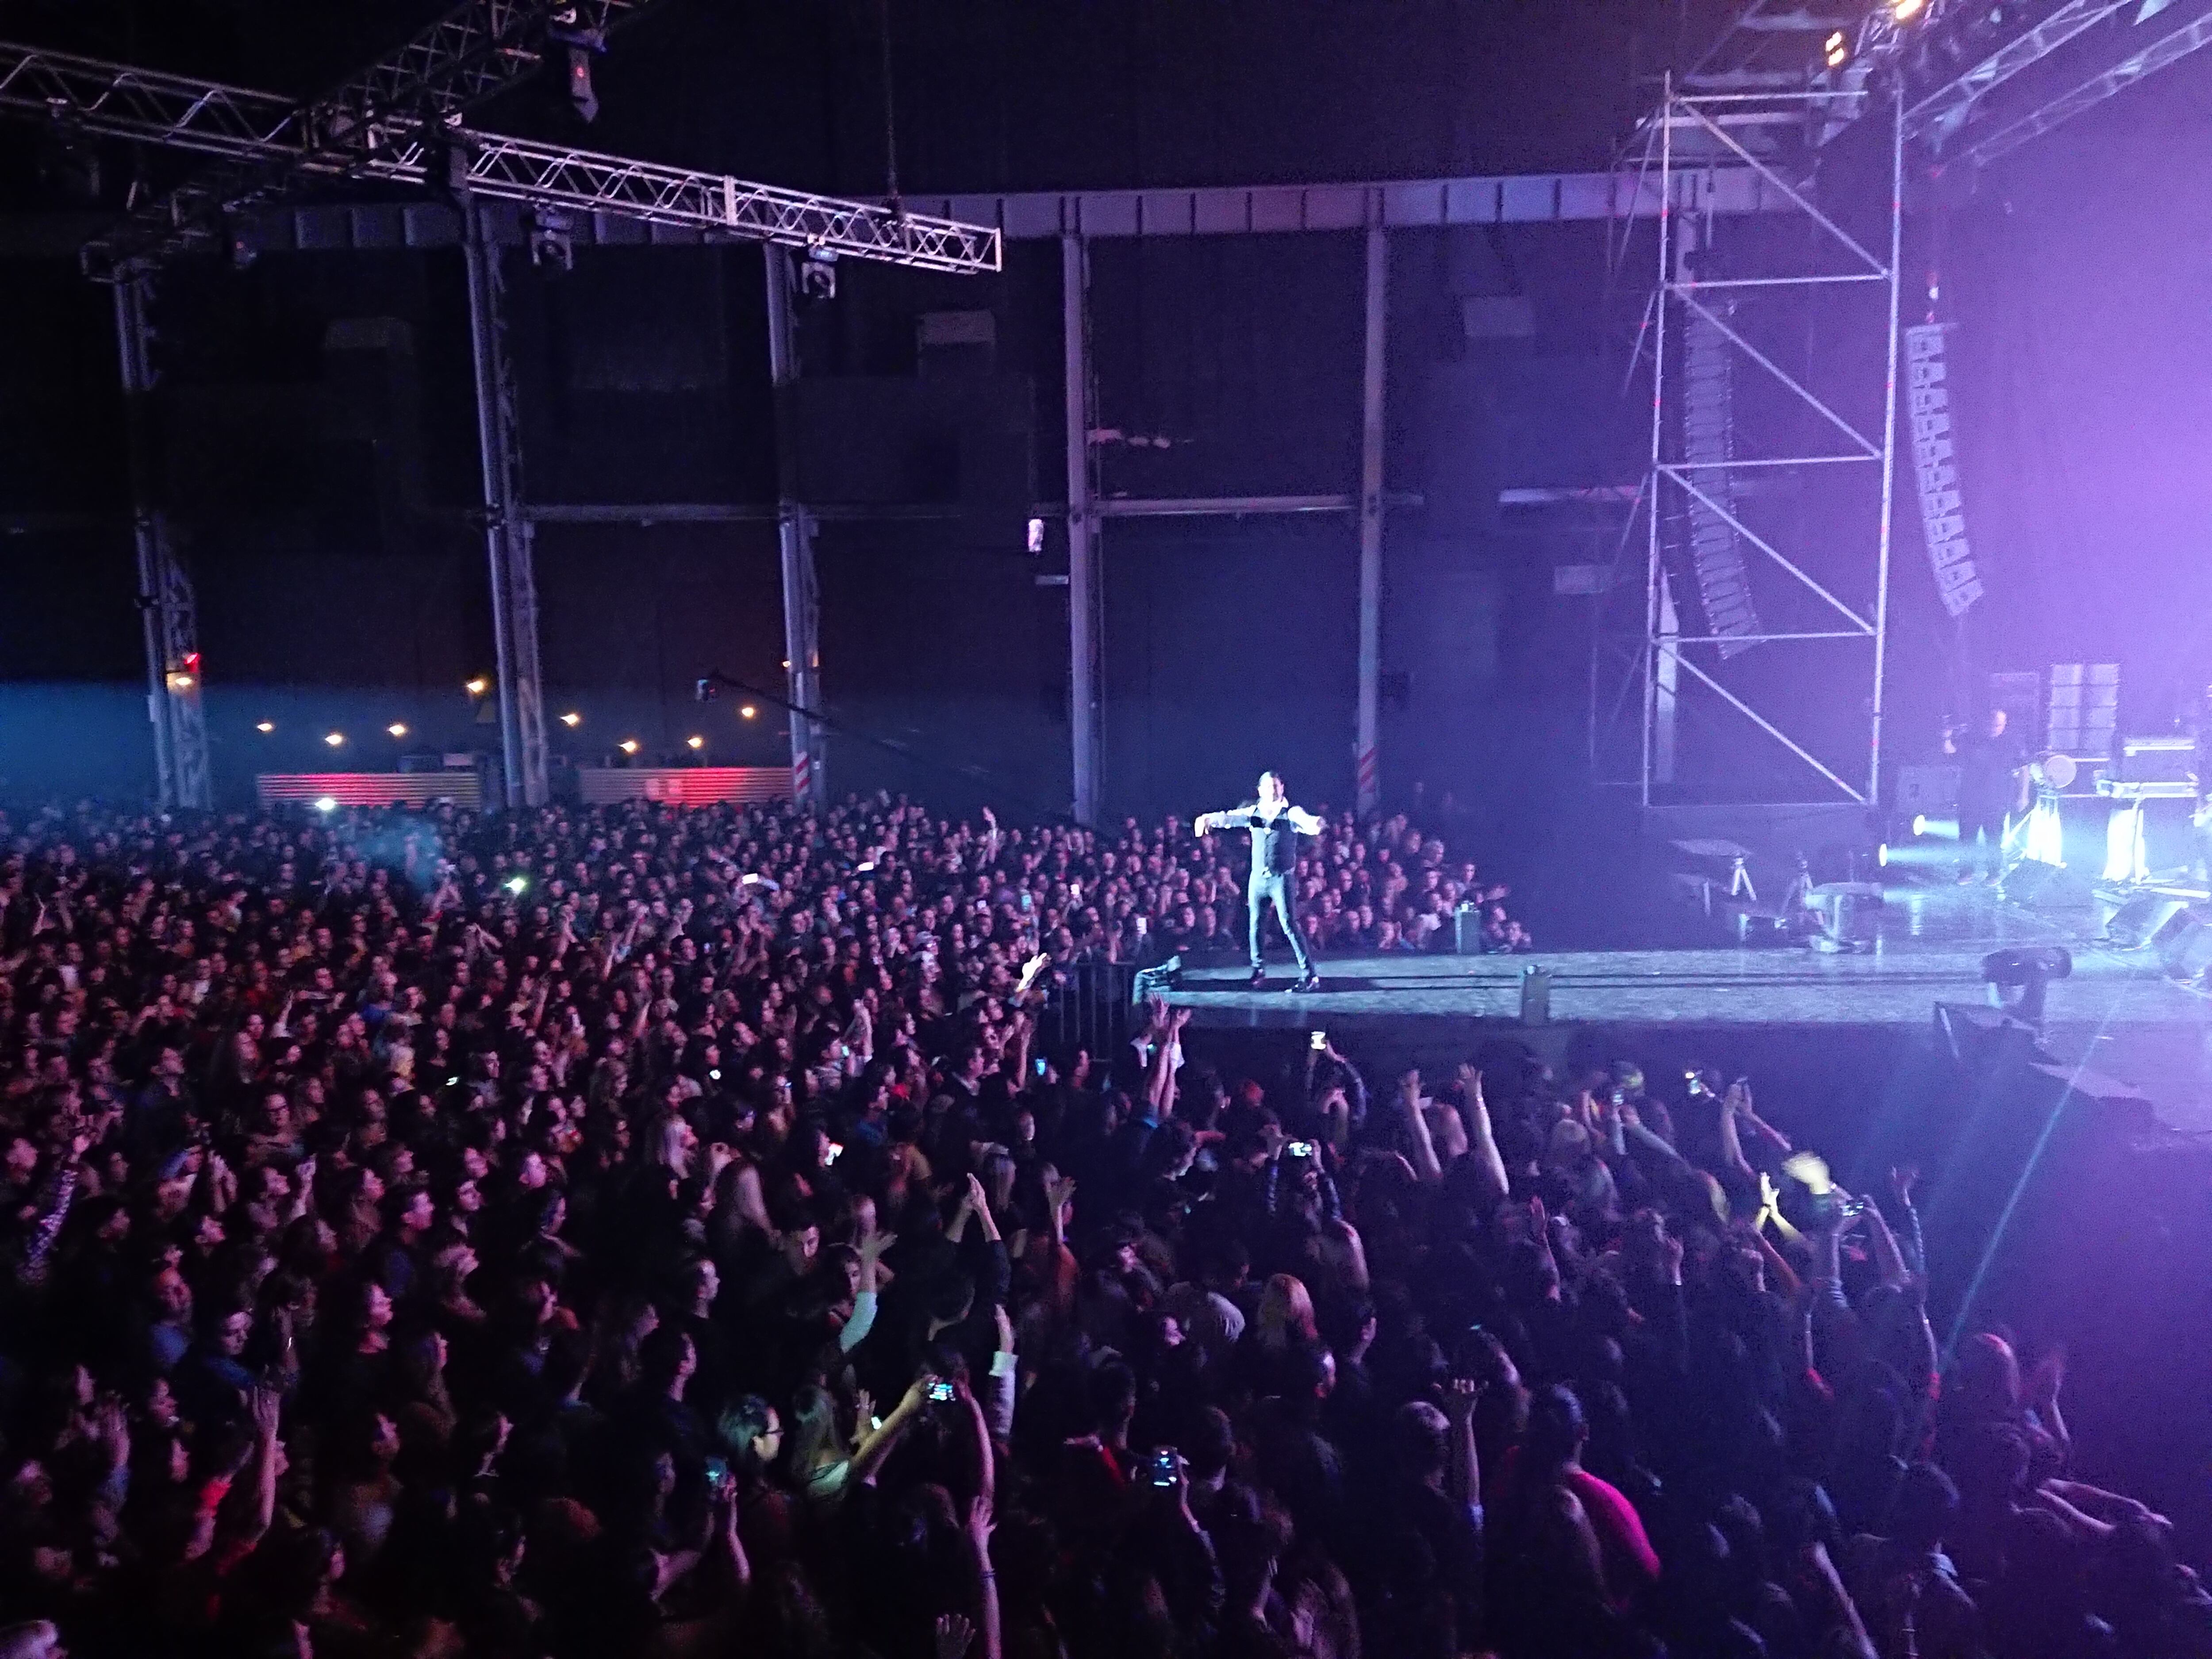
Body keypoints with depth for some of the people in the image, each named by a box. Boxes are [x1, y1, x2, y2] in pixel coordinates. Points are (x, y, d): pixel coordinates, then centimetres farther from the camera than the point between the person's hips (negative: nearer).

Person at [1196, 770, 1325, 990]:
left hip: (1283, 878, -4)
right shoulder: (1253, 813, 4)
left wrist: (1315, 825, -51)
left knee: (1289, 925, -11)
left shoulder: (1292, 813, -6)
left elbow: (1307, 822, -25)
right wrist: (1209, 819, -30)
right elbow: (1229, 817, -9)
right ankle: (1258, 970, 29)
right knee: (1256, 925, 11)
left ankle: (1309, 976, -7)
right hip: (1258, 878, 4)